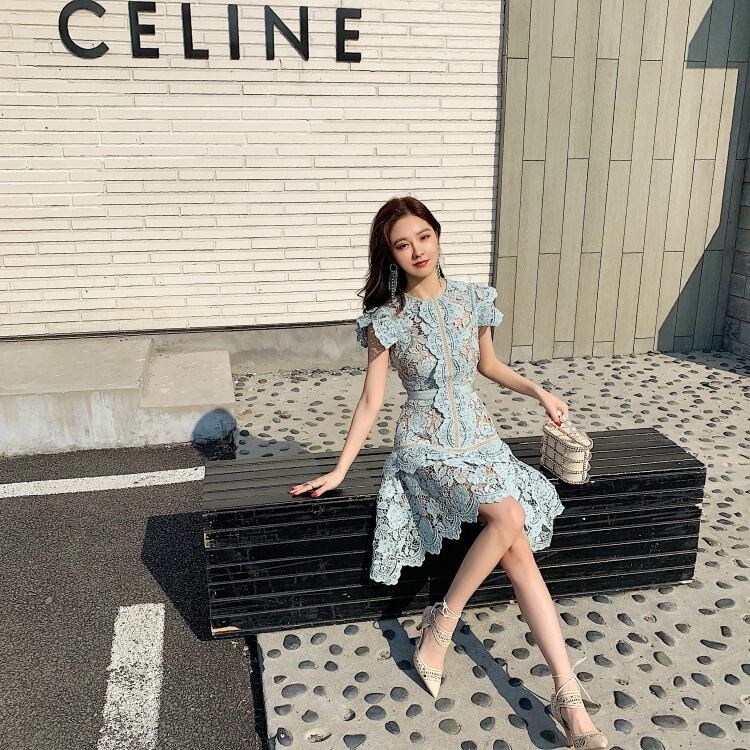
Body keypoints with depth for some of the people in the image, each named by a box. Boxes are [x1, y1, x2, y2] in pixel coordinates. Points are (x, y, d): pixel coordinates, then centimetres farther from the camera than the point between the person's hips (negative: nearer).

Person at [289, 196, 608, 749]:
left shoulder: (473, 299, 3)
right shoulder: (387, 319, -5)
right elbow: (372, 401, -2)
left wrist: (539, 392, 5)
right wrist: (340, 470, -4)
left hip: (480, 436, 3)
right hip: (426, 445, -3)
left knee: (518, 555, -15)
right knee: (509, 517, -30)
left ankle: (569, 698, -9)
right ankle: (443, 622, -8)